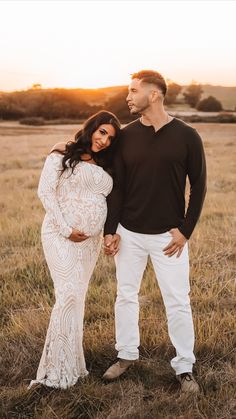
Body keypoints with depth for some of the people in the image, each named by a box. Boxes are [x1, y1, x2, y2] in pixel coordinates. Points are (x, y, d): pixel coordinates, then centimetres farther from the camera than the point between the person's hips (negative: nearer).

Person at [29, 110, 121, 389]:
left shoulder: (105, 166, 15)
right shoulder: (62, 154, -3)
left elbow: (108, 200, 19)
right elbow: (45, 191, -8)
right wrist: (66, 229, -13)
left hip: (91, 240, 6)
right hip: (62, 236, -6)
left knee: (78, 296, 10)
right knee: (69, 295, -14)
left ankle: (71, 360, 22)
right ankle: (58, 370, -5)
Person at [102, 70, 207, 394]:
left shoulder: (186, 136, -7)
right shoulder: (126, 136, 0)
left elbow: (198, 185, -2)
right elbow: (116, 187, 3)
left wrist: (185, 230, -7)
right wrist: (110, 230, -3)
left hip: (169, 235, -3)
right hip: (129, 233, 3)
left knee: (178, 303, 3)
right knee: (126, 296, 13)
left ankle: (184, 367, 19)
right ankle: (127, 355, 32)